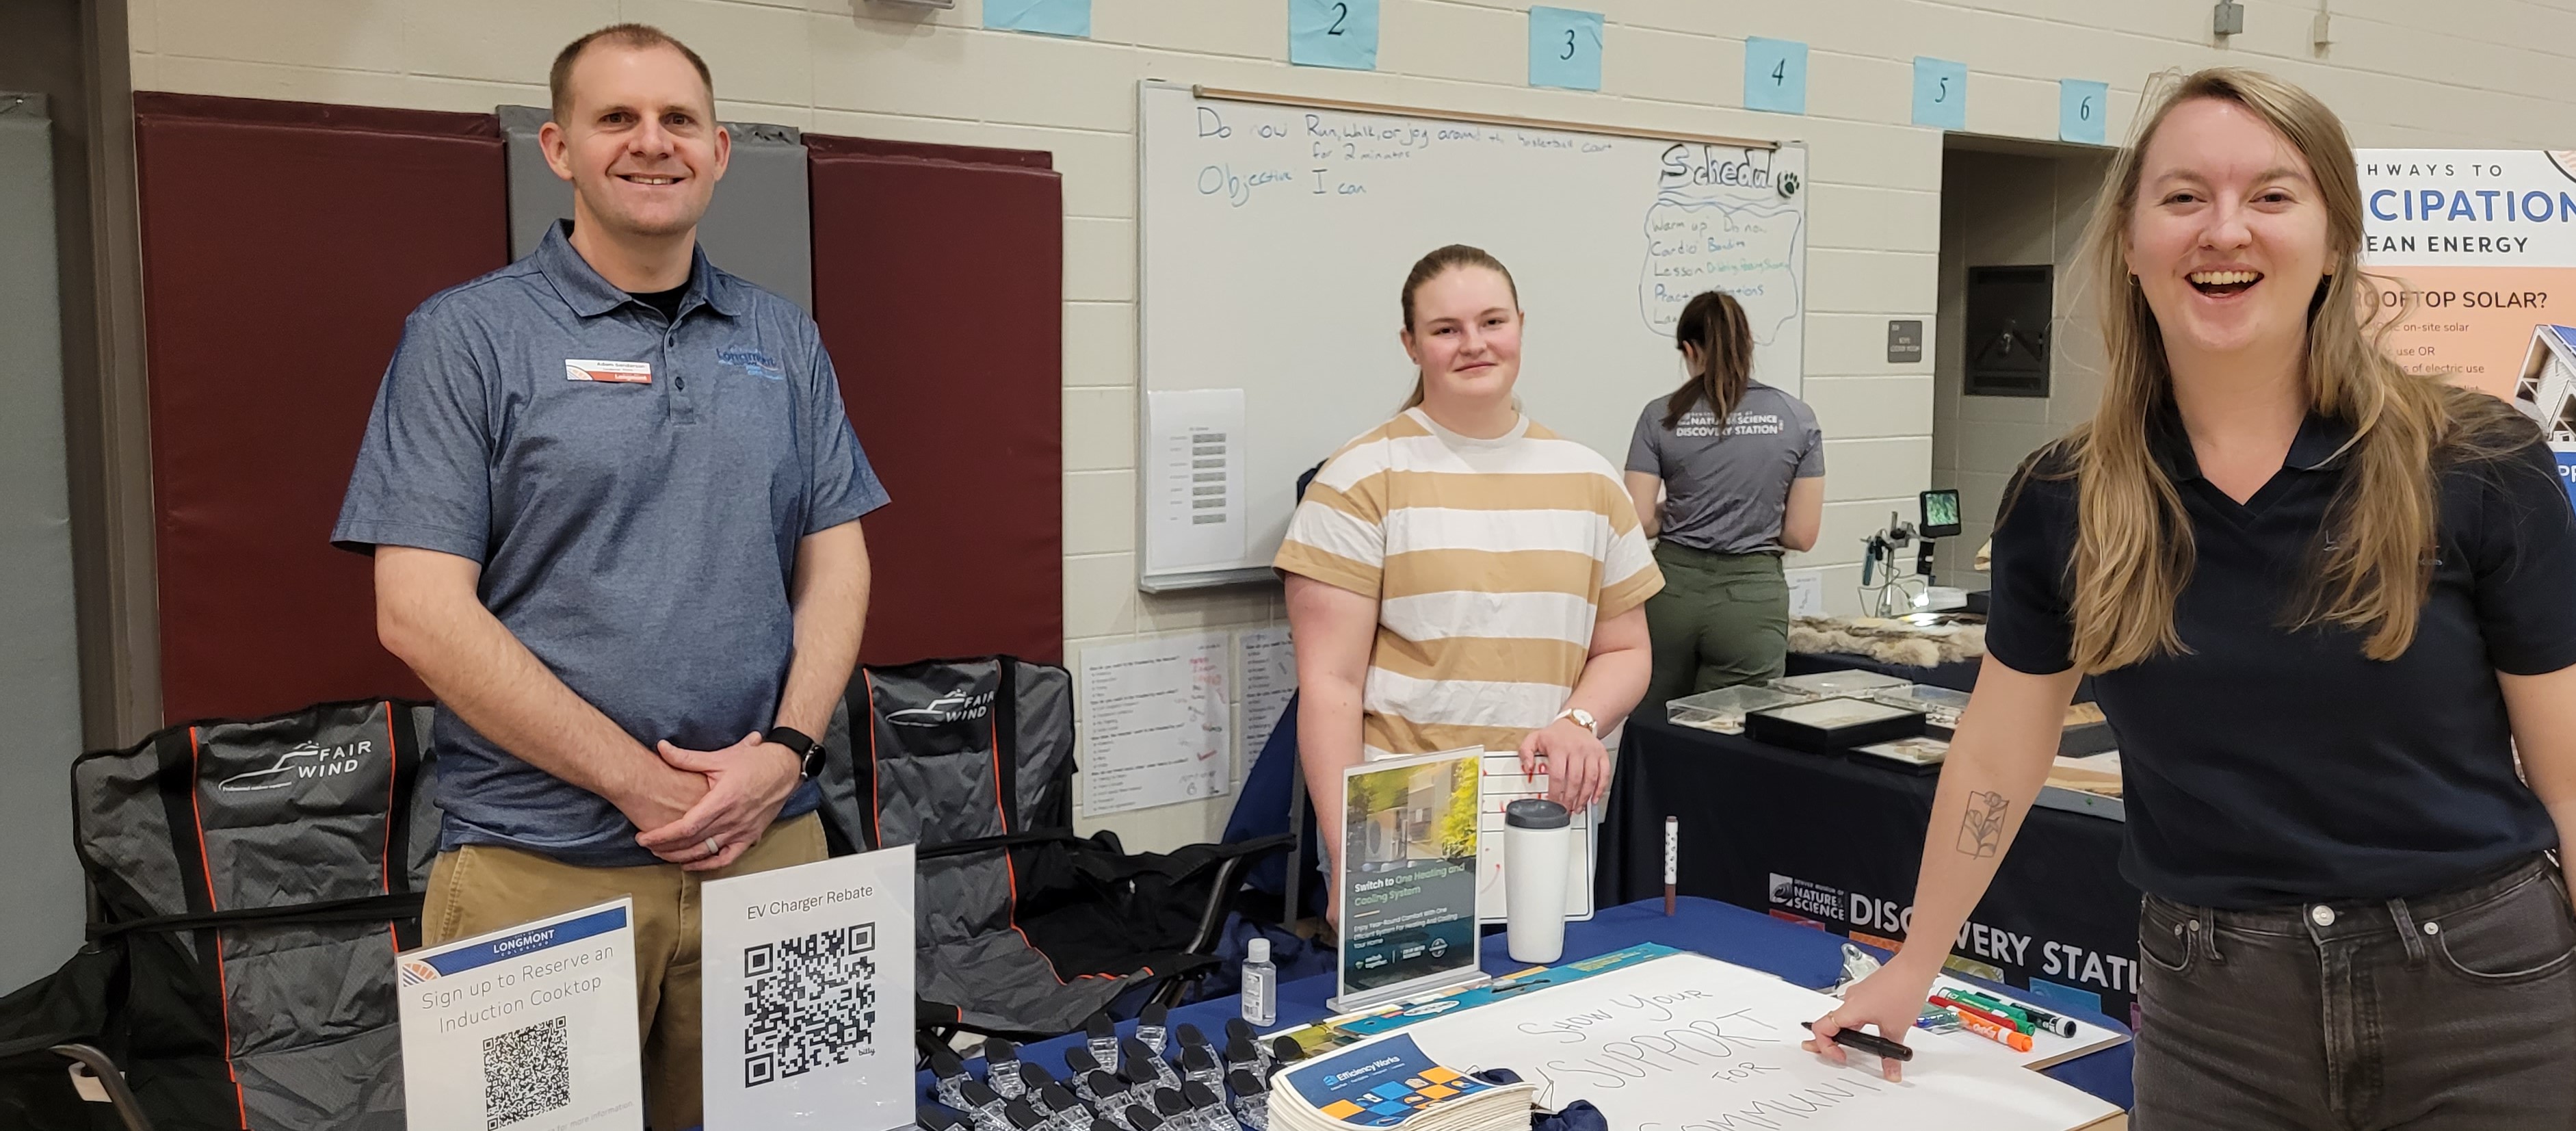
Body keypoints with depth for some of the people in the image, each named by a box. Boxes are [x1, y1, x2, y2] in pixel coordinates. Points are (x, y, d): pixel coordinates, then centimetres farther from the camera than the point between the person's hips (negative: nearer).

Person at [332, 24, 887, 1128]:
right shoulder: (468, 336, -2)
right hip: (538, 863, -3)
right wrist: (640, 782, -12)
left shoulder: (784, 341, 10)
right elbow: (421, 614, -9)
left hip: (770, 842, 4)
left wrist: (785, 753, -7)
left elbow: (836, 565, 9)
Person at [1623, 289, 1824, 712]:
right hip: (1751, 595, 0)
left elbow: (1639, 522, -4)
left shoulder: (1661, 416, -2)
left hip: (1673, 588, 1)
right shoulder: (1798, 419, 0)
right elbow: (1801, 535, 0)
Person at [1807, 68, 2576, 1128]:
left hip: (2483, 995, -1)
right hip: (2211, 1012, 1)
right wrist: (1911, 972, 13)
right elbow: (1998, 756, 8)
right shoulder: (2064, 503, -3)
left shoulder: (2479, 471, -8)